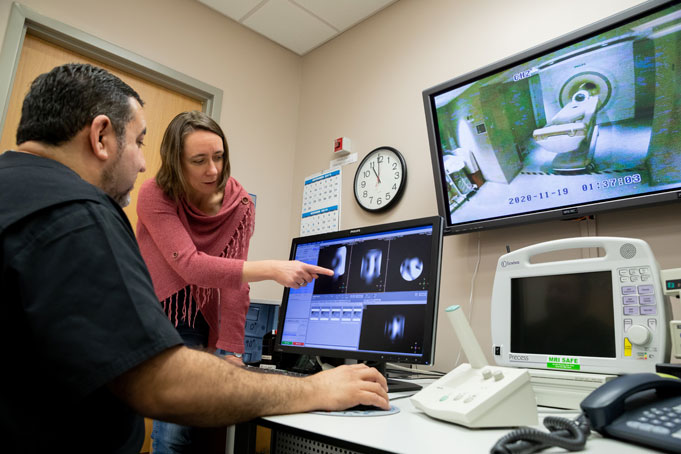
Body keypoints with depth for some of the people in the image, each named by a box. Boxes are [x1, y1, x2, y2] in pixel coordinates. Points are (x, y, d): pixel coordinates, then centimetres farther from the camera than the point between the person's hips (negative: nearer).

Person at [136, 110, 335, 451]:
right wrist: (271, 269, -39)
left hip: (189, 322, 1)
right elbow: (189, 265, -30)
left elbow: (234, 280, -12)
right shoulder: (155, 195, -18)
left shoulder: (238, 204, -13)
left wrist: (230, 351, -15)